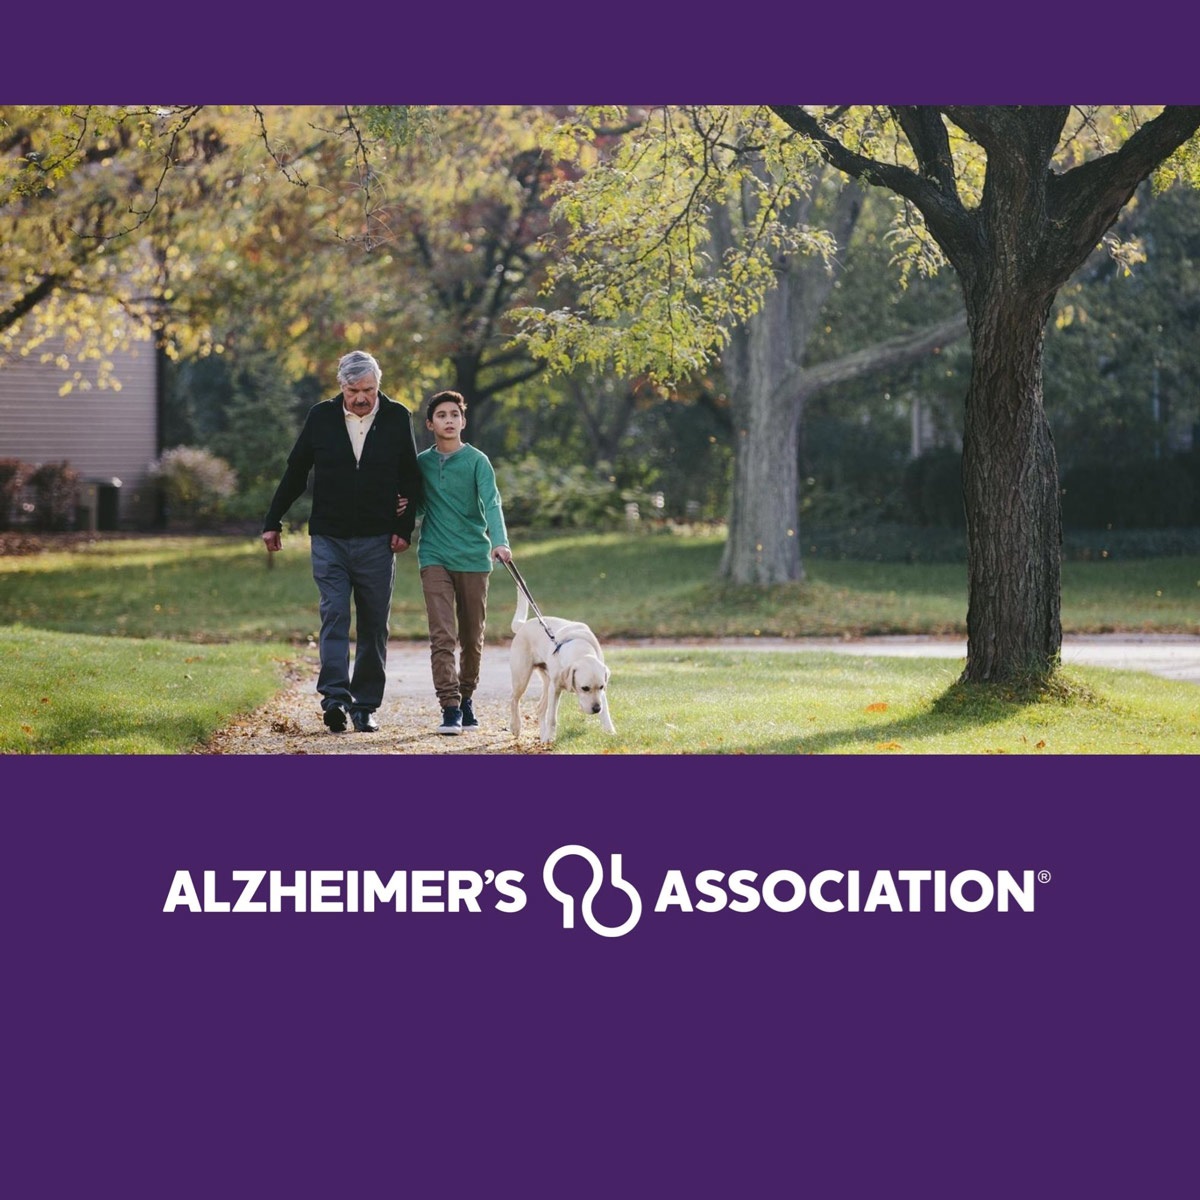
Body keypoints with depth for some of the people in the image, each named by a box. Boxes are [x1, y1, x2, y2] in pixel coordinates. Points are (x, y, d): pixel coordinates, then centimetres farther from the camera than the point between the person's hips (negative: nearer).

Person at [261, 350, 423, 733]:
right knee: (334, 617, -10)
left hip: (376, 542, 0)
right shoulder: (321, 417, 1)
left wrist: (405, 528, -2)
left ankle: (365, 705, 9)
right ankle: (335, 697, -17)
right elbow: (295, 472, 10)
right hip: (329, 539, 0)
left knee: (373, 626, 4)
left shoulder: (397, 419, 1)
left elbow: (411, 481, 6)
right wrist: (273, 522, 11)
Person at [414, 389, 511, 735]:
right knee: (442, 635, -11)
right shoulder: (421, 463, 8)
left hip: (473, 557, -1)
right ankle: (450, 707, -14)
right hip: (435, 557, 1)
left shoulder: (477, 461, -1)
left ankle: (466, 696, 28)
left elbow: (491, 503, -12)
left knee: (472, 638, 9)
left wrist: (499, 541, -29)